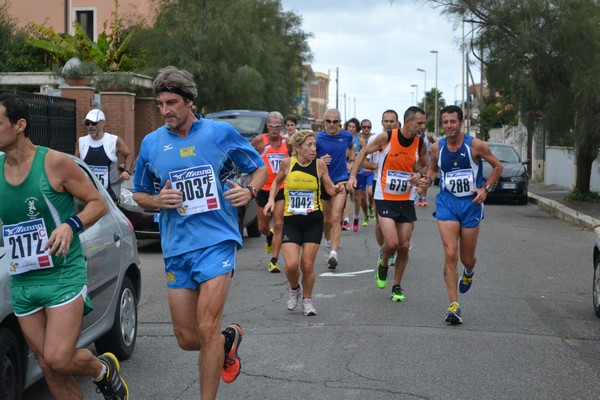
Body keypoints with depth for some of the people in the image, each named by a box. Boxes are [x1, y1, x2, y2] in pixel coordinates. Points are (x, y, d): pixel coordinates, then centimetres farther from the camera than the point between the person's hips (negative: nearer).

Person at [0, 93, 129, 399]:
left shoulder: (54, 163, -10)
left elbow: (98, 203, -4)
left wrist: (71, 226, -21)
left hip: (63, 275, -5)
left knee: (58, 359, -14)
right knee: (48, 367, 7)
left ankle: (103, 369, 18)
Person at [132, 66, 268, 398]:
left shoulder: (221, 133, -1)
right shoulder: (151, 143, 6)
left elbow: (259, 168, 11)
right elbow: (139, 195, 17)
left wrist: (249, 192, -10)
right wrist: (157, 201, -6)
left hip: (217, 241, -4)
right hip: (176, 248, 4)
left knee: (207, 329, -13)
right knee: (186, 339, 6)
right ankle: (228, 339, 38)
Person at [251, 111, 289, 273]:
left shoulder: (287, 142, 2)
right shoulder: (259, 141, -6)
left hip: (282, 189, 0)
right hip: (263, 189, 0)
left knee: (278, 225, -9)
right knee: (263, 227, 11)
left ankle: (274, 260, -5)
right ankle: (269, 237, 47)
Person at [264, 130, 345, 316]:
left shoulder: (319, 164, -6)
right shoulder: (288, 163, -7)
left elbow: (330, 190, 3)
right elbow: (277, 181, 13)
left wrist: (337, 189, -18)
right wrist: (272, 199, -1)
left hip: (313, 220, 0)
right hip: (291, 220, 0)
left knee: (308, 265, 1)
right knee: (291, 265, -12)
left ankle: (307, 300, 26)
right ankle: (294, 289, 21)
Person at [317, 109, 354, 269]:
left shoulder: (347, 136, 0)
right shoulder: (317, 138, -8)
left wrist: (352, 161, 10)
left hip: (341, 180, -1)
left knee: (336, 217, -16)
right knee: (326, 220, 13)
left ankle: (333, 253, -23)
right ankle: (329, 243, 41)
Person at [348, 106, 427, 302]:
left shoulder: (420, 144, -2)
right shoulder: (386, 138, -11)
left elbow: (425, 165, 16)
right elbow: (364, 152, 4)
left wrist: (419, 174, -7)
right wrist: (353, 176, -4)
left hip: (406, 200, 4)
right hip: (385, 198, -3)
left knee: (404, 246, 3)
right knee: (391, 243, -16)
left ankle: (397, 286, 20)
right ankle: (383, 265, 18)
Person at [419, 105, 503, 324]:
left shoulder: (475, 145, -9)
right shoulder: (437, 147, -1)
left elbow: (498, 166, 3)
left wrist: (486, 189, -9)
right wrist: (428, 179, -4)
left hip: (471, 203, -1)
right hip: (447, 202, 1)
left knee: (467, 258, 8)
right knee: (450, 254, -13)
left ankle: (469, 272, 49)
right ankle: (453, 306, -9)